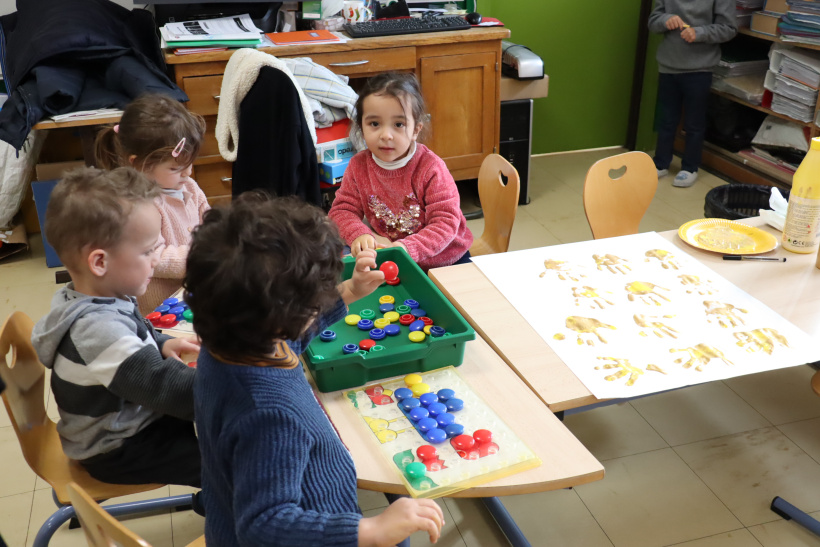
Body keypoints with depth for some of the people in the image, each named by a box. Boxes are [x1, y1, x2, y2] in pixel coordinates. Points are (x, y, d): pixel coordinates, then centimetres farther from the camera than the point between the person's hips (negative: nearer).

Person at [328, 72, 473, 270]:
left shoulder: (431, 168, -19)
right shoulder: (358, 166, -6)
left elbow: (446, 223, -23)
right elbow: (342, 210, -3)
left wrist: (408, 248, -38)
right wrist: (360, 235, -25)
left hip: (443, 260, -3)